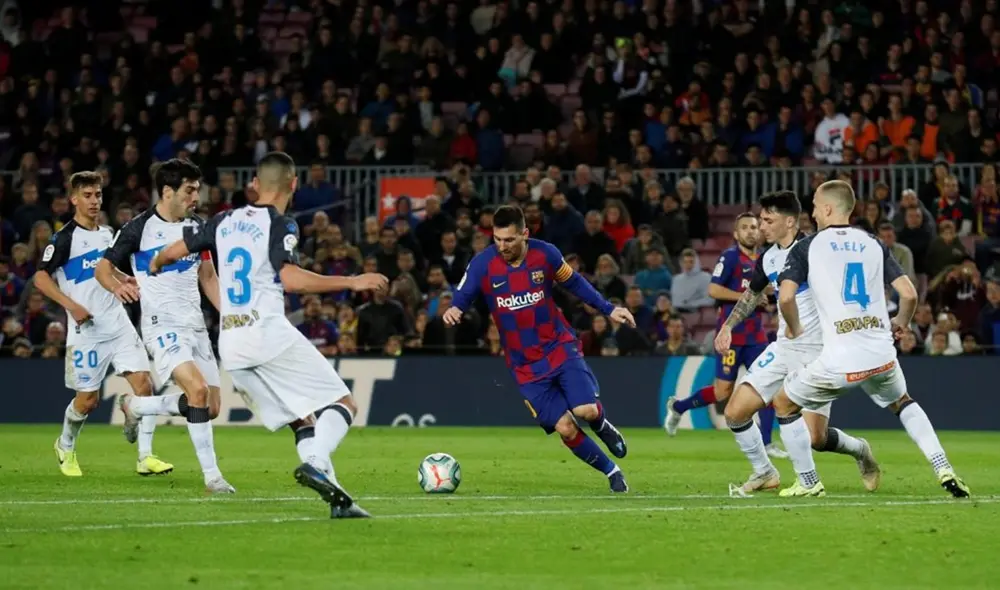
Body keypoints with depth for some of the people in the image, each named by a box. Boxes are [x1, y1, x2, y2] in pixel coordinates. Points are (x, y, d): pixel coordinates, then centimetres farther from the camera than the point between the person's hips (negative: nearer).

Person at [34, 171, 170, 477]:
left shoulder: (107, 233, 12)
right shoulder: (65, 237, -8)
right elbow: (41, 277, -11)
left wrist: (124, 281, 9)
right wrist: (70, 305, -21)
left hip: (118, 324, 5)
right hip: (86, 329, -5)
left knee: (143, 383, -10)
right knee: (88, 398, 2)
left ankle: (145, 457, -7)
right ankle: (66, 446, 31)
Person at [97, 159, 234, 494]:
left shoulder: (197, 227, 10)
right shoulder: (139, 229, -7)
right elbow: (103, 268, 0)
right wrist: (117, 286, -20)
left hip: (195, 325, 7)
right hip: (162, 324, -7)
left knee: (211, 407, 3)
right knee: (198, 390, -26)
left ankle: (135, 407, 26)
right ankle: (211, 475, -19)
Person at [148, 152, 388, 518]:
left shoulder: (225, 222, 13)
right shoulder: (280, 225, -5)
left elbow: (174, 252, 20)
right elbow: (291, 279, -19)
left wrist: (155, 265, 43)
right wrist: (352, 282, -16)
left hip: (232, 349, 7)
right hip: (270, 335, -7)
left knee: (304, 420, 10)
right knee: (343, 404, -3)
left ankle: (336, 498, -4)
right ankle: (315, 464, -30)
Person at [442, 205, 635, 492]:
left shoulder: (545, 254, -9)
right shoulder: (483, 264, -13)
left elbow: (573, 282, 8)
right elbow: (463, 298, -7)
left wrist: (608, 309, 7)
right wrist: (454, 310, -31)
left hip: (560, 347, 0)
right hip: (526, 366, 0)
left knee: (586, 411, -17)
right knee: (565, 428, -7)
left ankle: (602, 426, 21)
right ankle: (612, 472, 14)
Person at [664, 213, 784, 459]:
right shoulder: (730, 256, -9)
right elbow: (713, 290, -17)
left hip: (756, 335, 6)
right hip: (732, 334, -6)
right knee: (723, 391, -3)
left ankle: (765, 442, 3)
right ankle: (677, 406, 20)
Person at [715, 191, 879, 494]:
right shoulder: (768, 258, 7)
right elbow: (753, 293, 27)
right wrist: (728, 326, 22)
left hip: (818, 353, -7)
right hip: (783, 349, 7)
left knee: (814, 437, -13)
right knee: (735, 413, -4)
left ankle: (860, 451, 20)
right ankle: (764, 473, 16)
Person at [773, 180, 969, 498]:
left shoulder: (806, 247, 2)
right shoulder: (874, 245, 12)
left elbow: (786, 296, -10)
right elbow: (909, 294, 6)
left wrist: (794, 329, 10)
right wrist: (901, 323, 27)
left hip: (838, 361, -4)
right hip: (882, 355, 4)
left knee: (784, 403, 20)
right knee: (903, 403, 32)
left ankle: (808, 482, 20)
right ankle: (943, 469, 16)